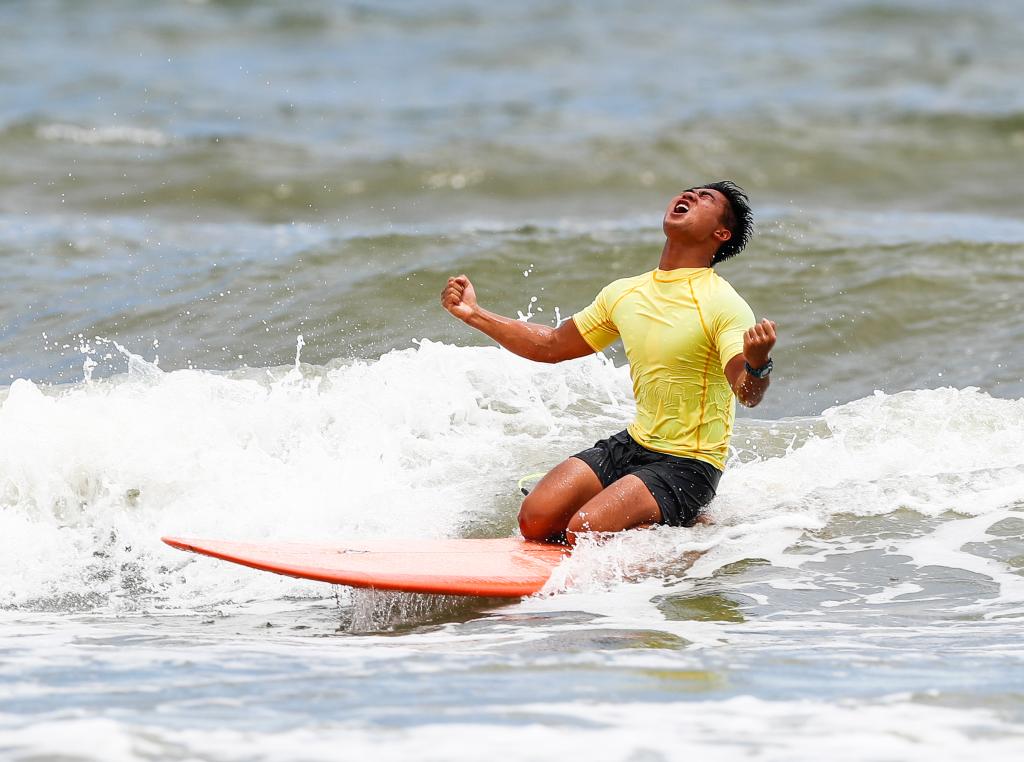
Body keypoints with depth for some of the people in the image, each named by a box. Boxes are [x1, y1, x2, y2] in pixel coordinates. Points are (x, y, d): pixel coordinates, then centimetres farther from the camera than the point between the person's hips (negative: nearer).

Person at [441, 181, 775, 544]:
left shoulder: (723, 304, -14)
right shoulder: (624, 293, 7)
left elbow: (748, 393, -28)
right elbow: (552, 345, 20)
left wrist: (757, 364, -52)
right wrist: (474, 315, 14)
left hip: (687, 466, -6)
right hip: (630, 446, 6)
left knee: (583, 531, -24)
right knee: (535, 521, -13)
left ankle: (692, 525, -1)